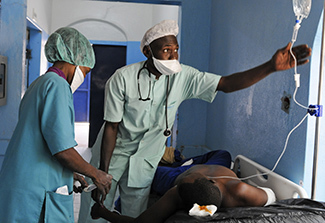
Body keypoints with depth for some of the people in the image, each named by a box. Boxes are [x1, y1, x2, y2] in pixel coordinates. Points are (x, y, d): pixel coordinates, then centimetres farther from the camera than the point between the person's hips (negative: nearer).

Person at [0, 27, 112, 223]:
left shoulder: (37, 85, 18)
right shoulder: (57, 85, -13)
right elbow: (62, 148, -21)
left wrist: (71, 175, 25)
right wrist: (96, 175, -7)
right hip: (38, 196, -9)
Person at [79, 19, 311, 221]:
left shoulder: (183, 77, -12)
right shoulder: (122, 79, -20)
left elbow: (226, 84, -19)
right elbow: (111, 127, -16)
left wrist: (271, 66, -32)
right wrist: (102, 175, -14)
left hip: (144, 161, 2)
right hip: (112, 154, -2)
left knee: (135, 216, 11)